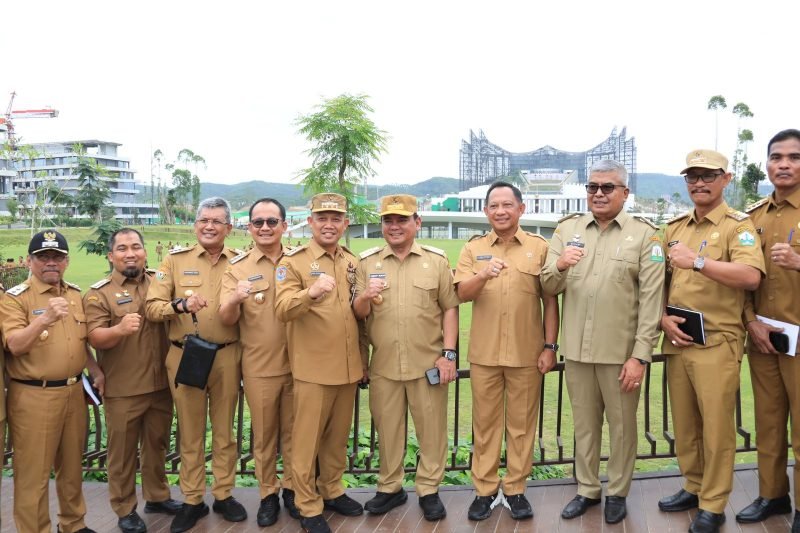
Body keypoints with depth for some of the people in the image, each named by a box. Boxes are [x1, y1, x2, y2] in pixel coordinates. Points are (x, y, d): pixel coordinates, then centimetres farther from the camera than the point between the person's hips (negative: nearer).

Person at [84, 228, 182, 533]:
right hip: (123, 390, -4)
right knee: (123, 451, 8)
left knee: (157, 444, 17)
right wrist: (119, 329, -35)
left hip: (161, 384, 4)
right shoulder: (99, 293, -5)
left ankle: (157, 496, 34)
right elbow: (95, 338, -15)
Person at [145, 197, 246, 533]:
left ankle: (224, 495, 27)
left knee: (224, 429, 12)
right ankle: (193, 501, 23)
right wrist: (180, 304, -22)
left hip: (227, 357, 1)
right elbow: (151, 307, -6)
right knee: (190, 432, 9)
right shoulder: (175, 260, 1)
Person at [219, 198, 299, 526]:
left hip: (297, 363, 1)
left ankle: (292, 488, 30)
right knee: (263, 434, 12)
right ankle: (268, 494, 26)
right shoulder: (237, 267, -4)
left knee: (293, 431, 14)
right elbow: (226, 319, -10)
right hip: (258, 367, -1)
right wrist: (234, 299, -33)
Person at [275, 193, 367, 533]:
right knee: (307, 440, 5)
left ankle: (331, 491, 34)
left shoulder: (353, 263, 10)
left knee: (338, 437, 16)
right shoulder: (293, 261, -7)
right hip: (313, 369, -5)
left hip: (348, 367, 5)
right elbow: (282, 310, -19)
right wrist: (311, 292, -39)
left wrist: (363, 361, 18)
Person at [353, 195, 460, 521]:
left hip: (428, 363, -1)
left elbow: (449, 308, 2)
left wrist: (448, 353, -5)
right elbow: (357, 314, 5)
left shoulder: (437, 260, 2)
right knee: (387, 430, 13)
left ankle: (429, 490, 25)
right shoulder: (367, 262, 5)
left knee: (432, 429, 8)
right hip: (383, 366, 1)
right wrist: (364, 297, -18)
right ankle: (389, 488, 30)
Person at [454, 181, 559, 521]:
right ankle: (485, 490, 21)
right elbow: (462, 294, -5)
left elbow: (550, 300, 3)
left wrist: (550, 346, -2)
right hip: (484, 353, 1)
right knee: (485, 423, 9)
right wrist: (483, 275, -25)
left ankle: (515, 489, 22)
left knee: (522, 424, 8)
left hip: (527, 353, -1)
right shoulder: (473, 248, 6)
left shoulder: (539, 247, 2)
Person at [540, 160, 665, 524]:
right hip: (577, 348, 3)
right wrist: (559, 266, -17)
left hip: (621, 351, -3)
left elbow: (652, 300, -8)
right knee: (584, 423, 15)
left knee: (622, 425, 11)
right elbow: (549, 287, 6)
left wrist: (640, 356, -13)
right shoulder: (567, 229, 6)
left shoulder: (644, 234, -4)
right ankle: (587, 489, 31)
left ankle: (617, 493, 29)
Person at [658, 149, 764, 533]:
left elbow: (751, 276, -22)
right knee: (684, 423, 14)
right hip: (677, 341, 6)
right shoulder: (674, 228, 12)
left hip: (717, 343, -5)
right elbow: (659, 281, 15)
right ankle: (694, 487, 31)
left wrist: (697, 260, -23)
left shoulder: (737, 226, -5)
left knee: (716, 426, 3)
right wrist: (663, 317, -1)